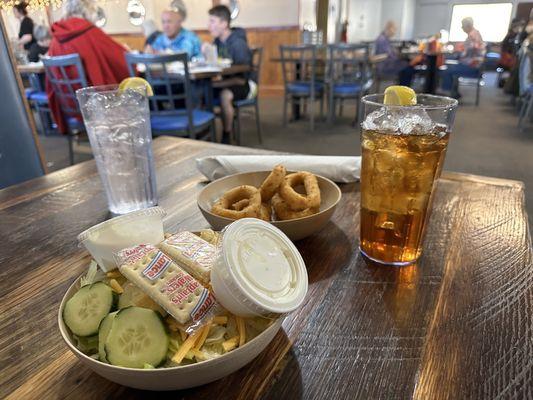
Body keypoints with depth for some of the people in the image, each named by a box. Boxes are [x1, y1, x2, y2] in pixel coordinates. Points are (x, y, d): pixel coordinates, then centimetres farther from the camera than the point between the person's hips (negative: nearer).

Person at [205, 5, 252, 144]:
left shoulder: (238, 43, -17)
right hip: (224, 83, 6)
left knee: (225, 95, -36)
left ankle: (227, 136, -19)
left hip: (242, 85, -6)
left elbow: (241, 78, -22)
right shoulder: (217, 41, 3)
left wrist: (216, 83, -28)